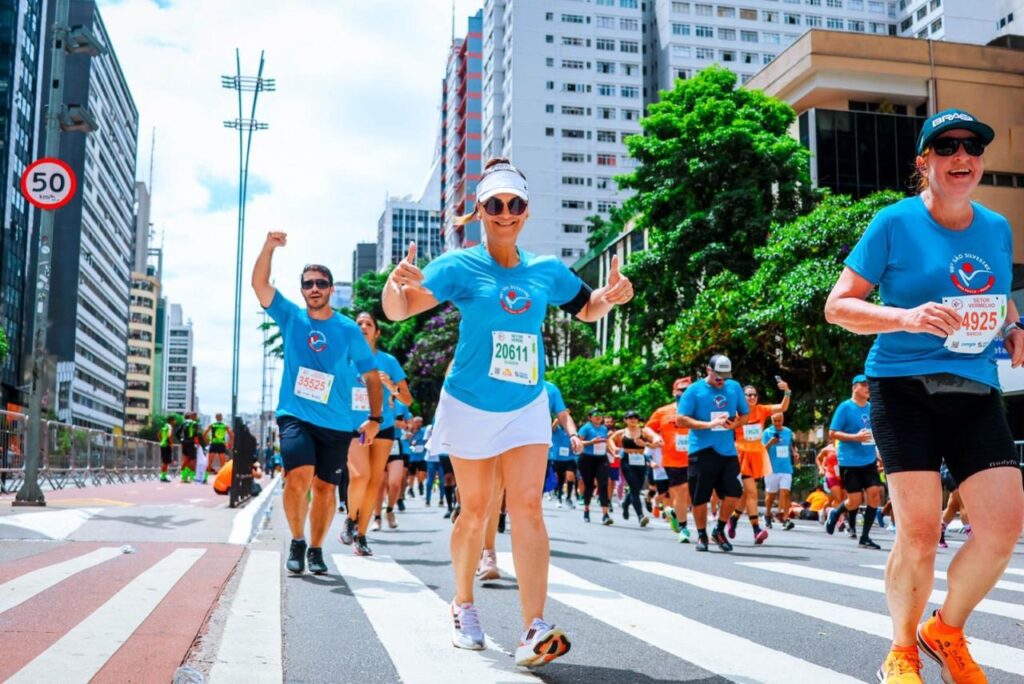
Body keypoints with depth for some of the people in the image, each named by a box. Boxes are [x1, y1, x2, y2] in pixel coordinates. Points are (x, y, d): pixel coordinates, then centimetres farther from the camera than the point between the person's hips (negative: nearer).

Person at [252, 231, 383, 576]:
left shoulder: (349, 329, 1)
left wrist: (375, 419, -1)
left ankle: (316, 549, 26)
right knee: (299, 476, -21)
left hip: (337, 422, 1)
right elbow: (260, 283, -7)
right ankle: (297, 541, 2)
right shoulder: (290, 317, 4)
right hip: (295, 416, -1)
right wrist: (269, 246, -21)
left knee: (325, 486, 7)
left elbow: (372, 375, 6)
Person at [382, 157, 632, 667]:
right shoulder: (461, 266, -11)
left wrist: (611, 296, -6)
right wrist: (398, 281, -42)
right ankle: (463, 607, 32)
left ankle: (534, 631, -13)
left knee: (527, 508, -9)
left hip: (527, 406, 2)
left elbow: (585, 308, 17)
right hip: (470, 405, -2)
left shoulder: (547, 271, 0)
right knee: (475, 511, 9)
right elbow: (398, 310, -18)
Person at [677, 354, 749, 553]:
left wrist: (734, 424, -6)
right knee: (700, 497, 2)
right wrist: (709, 424, -18)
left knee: (733, 492, -2)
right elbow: (680, 420, -8)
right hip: (702, 452, -3)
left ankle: (719, 530, 20)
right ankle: (701, 536, 20)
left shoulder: (734, 387, 9)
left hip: (728, 451, 3)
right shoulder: (694, 390, -3)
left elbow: (745, 415, 17)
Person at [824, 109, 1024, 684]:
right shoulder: (895, 223, -4)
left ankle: (947, 632, 22)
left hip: (976, 392, 5)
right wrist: (907, 318, -20)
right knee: (919, 531, -8)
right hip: (904, 387, -5)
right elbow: (838, 306, -5)